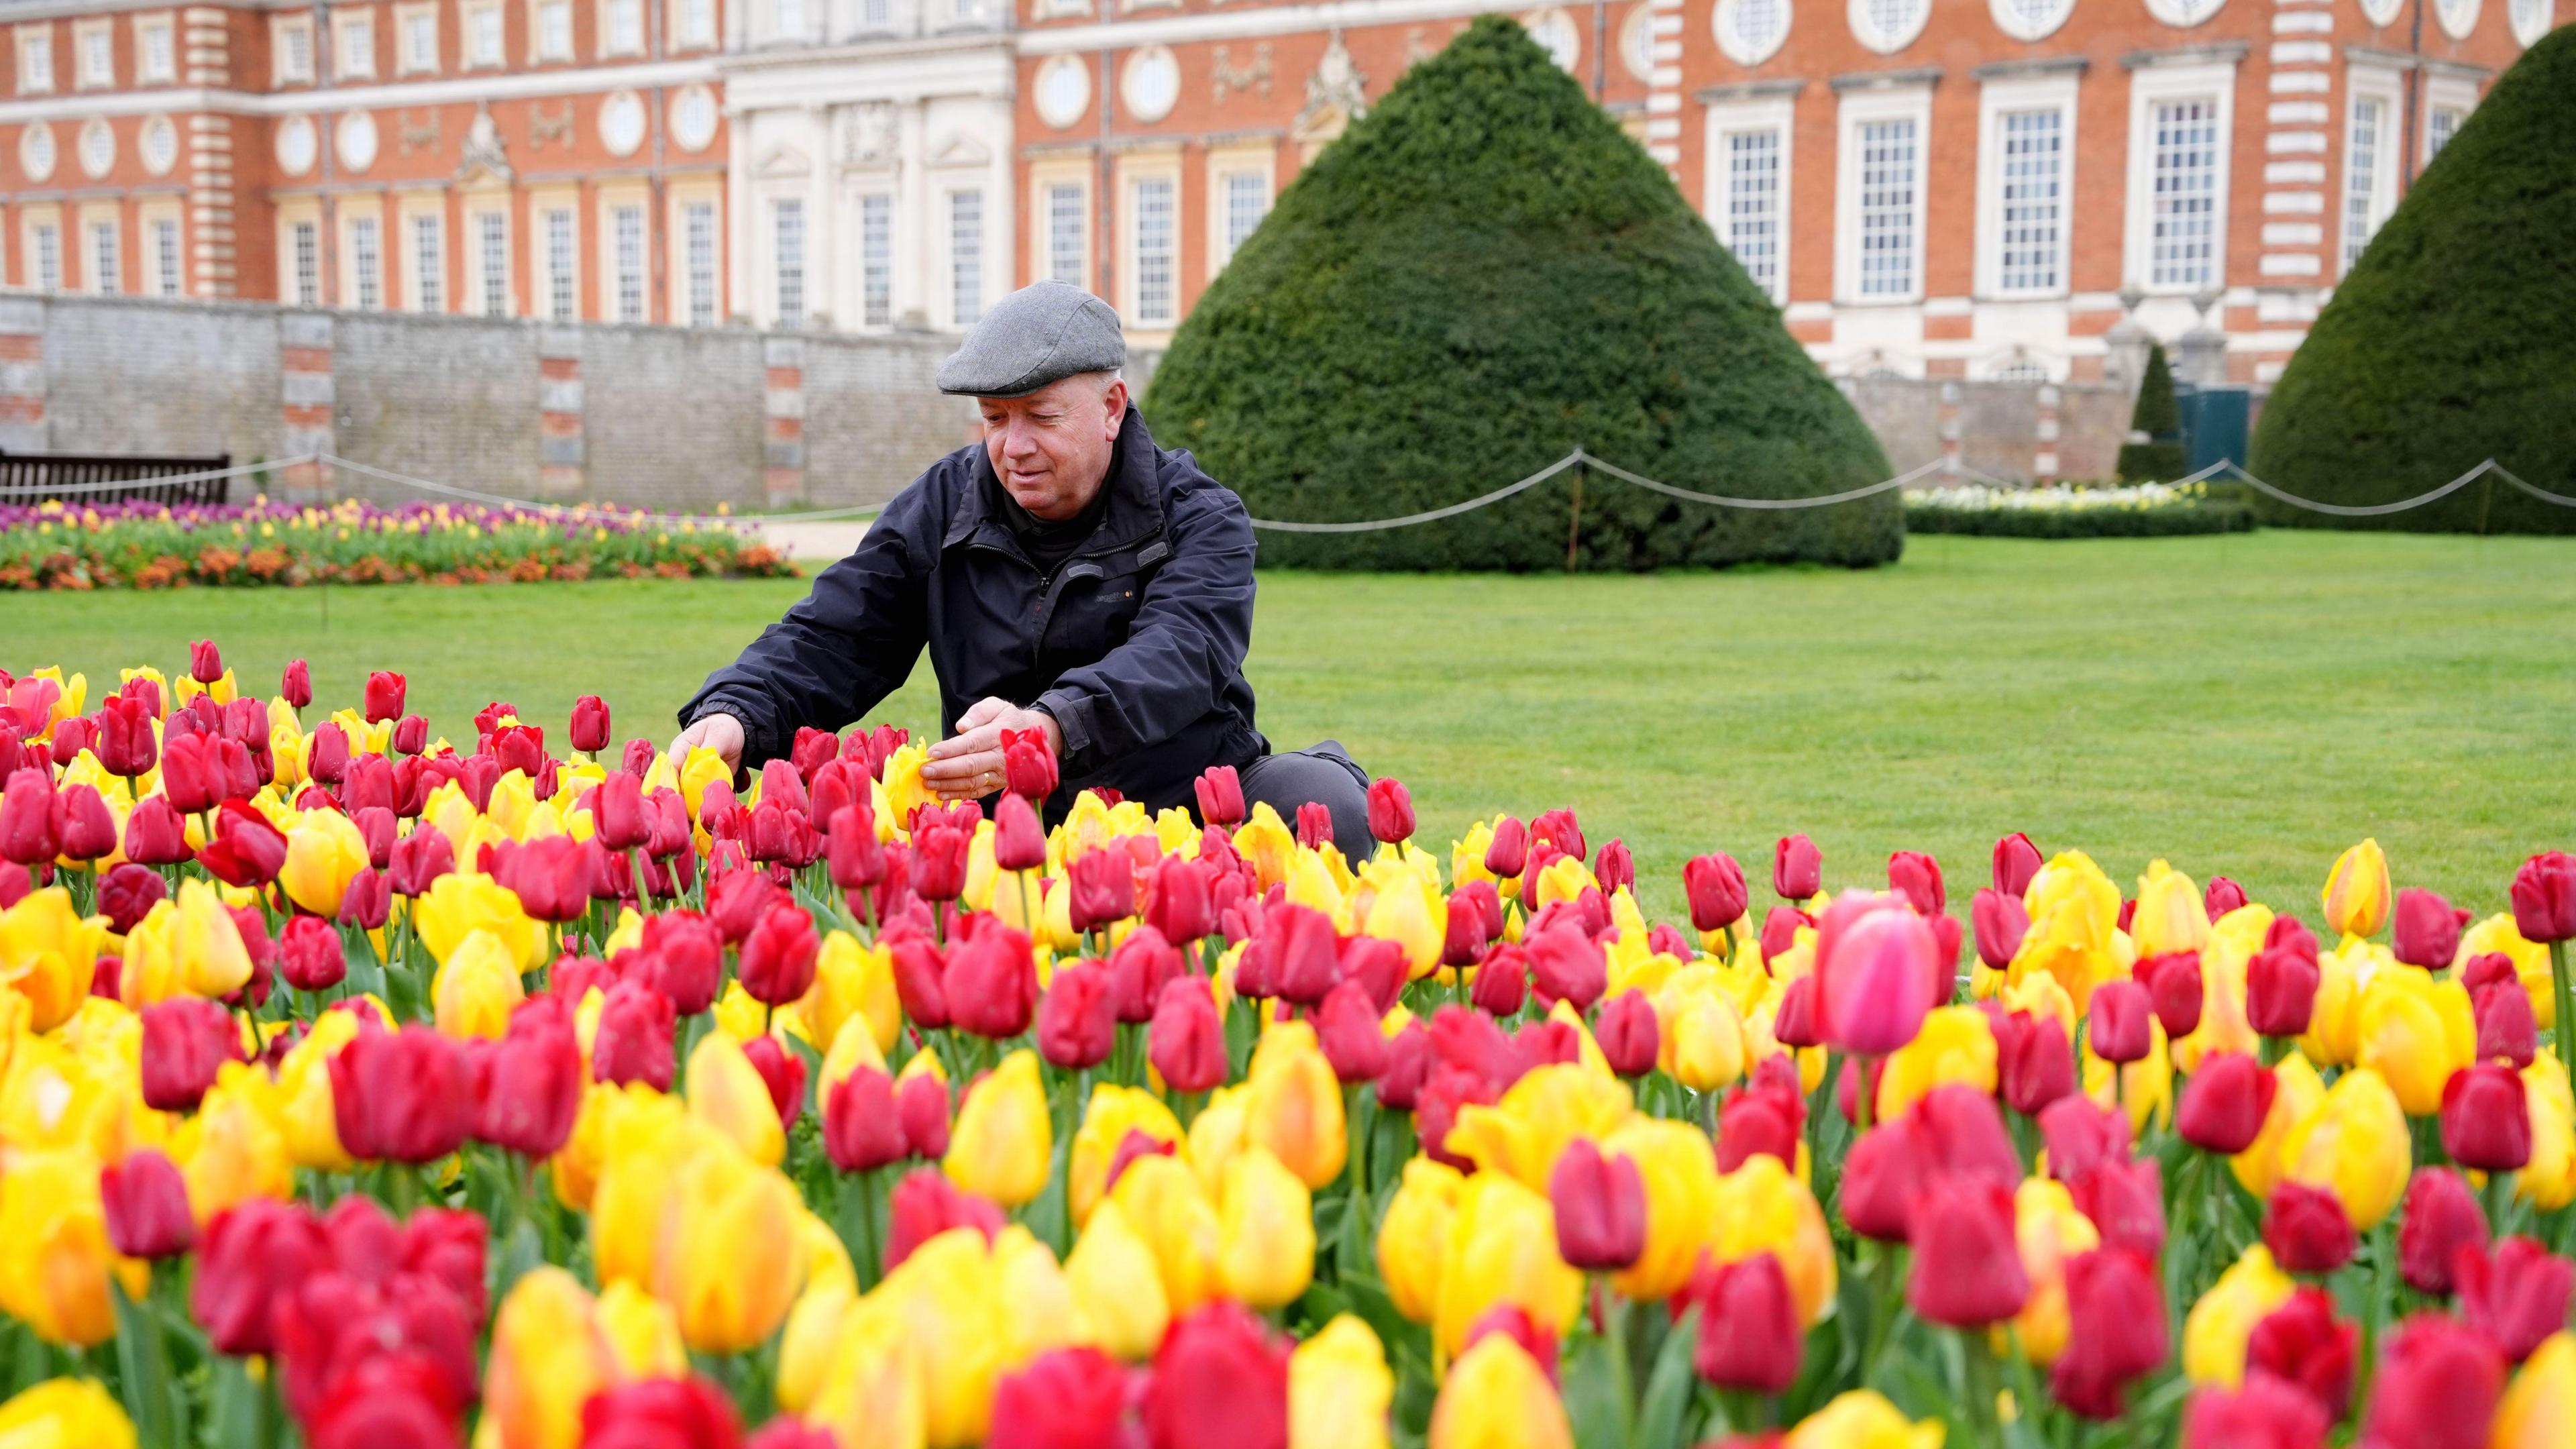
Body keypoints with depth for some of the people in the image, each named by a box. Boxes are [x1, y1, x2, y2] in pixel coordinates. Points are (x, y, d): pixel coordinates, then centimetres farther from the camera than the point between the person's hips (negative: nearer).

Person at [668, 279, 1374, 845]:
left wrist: (1050, 729, -46)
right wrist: (735, 714, -21)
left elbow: (1178, 656, -25)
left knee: (1322, 798, -30)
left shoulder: (1198, 517, -5)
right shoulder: (939, 509, 6)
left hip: (1189, 810, -3)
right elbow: (830, 639, 3)